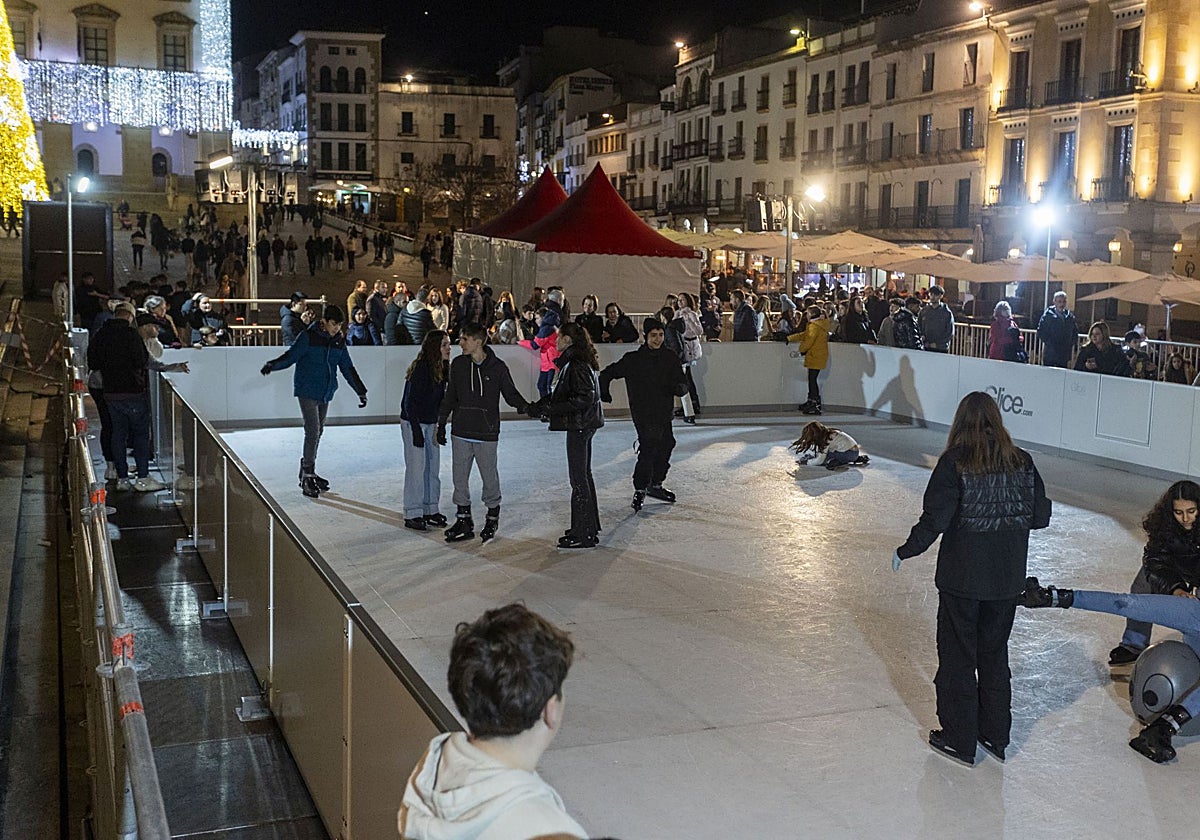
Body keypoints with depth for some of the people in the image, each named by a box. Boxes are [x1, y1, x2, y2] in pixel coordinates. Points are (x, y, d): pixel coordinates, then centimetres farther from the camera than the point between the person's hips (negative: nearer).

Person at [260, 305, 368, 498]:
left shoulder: (339, 341, 7)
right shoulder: (309, 337, -9)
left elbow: (347, 368, 13)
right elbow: (290, 356, -10)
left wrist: (361, 391, 14)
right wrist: (272, 365, -29)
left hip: (325, 393, 6)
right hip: (307, 390, -6)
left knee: (318, 432, 11)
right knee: (313, 431, -13)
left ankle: (307, 473, 22)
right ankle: (308, 477, -8)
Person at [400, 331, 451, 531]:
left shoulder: (442, 368, 3)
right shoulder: (420, 368, -21)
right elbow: (410, 402, -20)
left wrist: (439, 424, 12)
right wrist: (417, 430, -21)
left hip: (431, 423, 8)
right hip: (413, 423, -8)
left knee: (433, 467, 11)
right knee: (417, 467, -5)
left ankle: (430, 510, 22)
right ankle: (412, 515, 3)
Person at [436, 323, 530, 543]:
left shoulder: (497, 367, -6)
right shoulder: (458, 364, 4)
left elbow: (510, 394, 2)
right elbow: (450, 396, 13)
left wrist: (526, 407, -18)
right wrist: (442, 423, 12)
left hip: (486, 434, -4)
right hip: (461, 433, 4)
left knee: (489, 477, 4)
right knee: (460, 478, 7)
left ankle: (493, 517, 24)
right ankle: (464, 521, 19)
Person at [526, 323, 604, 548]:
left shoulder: (577, 364, -18)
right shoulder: (571, 361, 14)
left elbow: (584, 398, -24)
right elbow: (562, 393, 18)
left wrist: (551, 408, -23)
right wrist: (539, 405, 7)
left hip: (579, 426, -11)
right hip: (582, 425, 11)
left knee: (578, 478, -6)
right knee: (583, 475, 17)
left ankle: (584, 534, -1)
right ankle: (589, 526, 28)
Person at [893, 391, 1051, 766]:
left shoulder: (954, 461, -15)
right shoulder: (1021, 462, -3)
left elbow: (935, 519, -18)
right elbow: (1040, 516, 1)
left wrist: (906, 551, -4)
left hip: (962, 578, -4)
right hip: (1007, 579, 4)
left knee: (957, 656, 10)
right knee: (995, 654, 19)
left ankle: (959, 741, 19)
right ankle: (995, 736, 30)